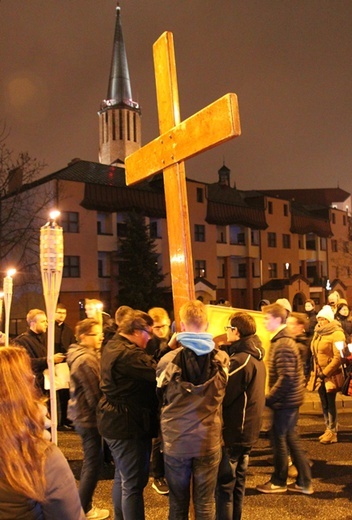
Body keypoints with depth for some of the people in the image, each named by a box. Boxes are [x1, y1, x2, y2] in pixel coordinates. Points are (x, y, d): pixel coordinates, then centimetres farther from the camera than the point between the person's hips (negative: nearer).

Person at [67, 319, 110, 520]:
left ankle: (85, 503, 36)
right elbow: (94, 395, -23)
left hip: (82, 415, 10)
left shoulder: (83, 354, 9)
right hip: (90, 417, -10)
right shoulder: (86, 359, -23)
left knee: (91, 462, 22)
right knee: (93, 463, 4)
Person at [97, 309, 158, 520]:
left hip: (116, 422, 11)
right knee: (134, 483, 2)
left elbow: (145, 364, 6)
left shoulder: (113, 346, 7)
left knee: (122, 477, 24)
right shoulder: (128, 354, -26)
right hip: (130, 425, -11)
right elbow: (158, 373, -29)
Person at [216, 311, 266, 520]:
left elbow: (222, 397, -24)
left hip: (233, 432, -9)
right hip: (248, 431, 9)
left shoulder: (240, 360, -23)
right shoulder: (256, 356, 7)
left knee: (223, 486, 3)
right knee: (238, 483, 20)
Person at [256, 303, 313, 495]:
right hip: (290, 399, 9)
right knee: (291, 439, 16)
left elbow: (286, 379, -25)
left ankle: (278, 482, 22)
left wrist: (267, 399, -19)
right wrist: (271, 397, 13)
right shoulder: (281, 340, 10)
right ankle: (304, 482, 24)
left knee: (279, 440, 5)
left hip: (285, 401, -9)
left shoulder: (283, 344, -21)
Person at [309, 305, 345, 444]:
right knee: (324, 404, 12)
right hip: (320, 374, 7)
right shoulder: (318, 333, 11)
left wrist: (325, 373, -16)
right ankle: (328, 430, 22)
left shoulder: (336, 333, -12)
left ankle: (333, 433, 7)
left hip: (331, 375, -7)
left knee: (330, 404, -2)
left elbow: (338, 357, -17)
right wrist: (316, 372, 11)